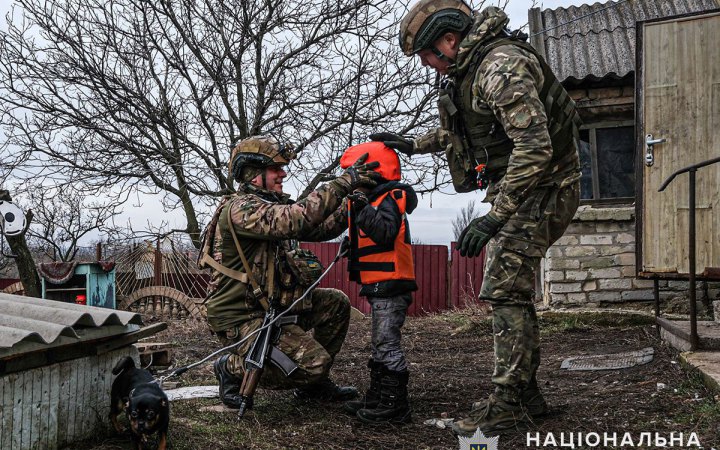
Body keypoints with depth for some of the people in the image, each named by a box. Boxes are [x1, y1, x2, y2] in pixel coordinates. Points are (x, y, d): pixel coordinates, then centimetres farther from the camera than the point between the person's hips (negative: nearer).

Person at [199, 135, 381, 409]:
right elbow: (295, 220, -35)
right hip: (241, 319, -10)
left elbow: (320, 229, 8)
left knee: (337, 303, 8)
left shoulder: (272, 206, 11)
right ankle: (234, 368, 2)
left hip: (270, 306, 10)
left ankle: (313, 384, 17)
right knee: (315, 362, -19)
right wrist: (343, 183, -33)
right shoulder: (240, 209, -20)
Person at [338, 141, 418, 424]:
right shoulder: (374, 201, 18)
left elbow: (386, 232, -31)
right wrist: (352, 246, 12)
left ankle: (395, 405, -3)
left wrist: (364, 209, -33)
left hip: (390, 285, -11)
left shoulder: (388, 201, -13)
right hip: (380, 287, 11)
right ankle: (376, 399, 26)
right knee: (380, 344, 16)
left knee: (387, 343, -8)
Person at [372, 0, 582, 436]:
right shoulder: (467, 69, 9)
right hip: (516, 189, 10)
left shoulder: (501, 66, -23)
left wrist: (494, 218, -33)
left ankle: (507, 403, -4)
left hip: (541, 189, -10)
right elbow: (459, 130, 29)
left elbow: (535, 148, -31)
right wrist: (413, 144, 23)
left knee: (506, 290, -12)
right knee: (513, 291, 12)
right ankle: (526, 395, 21)